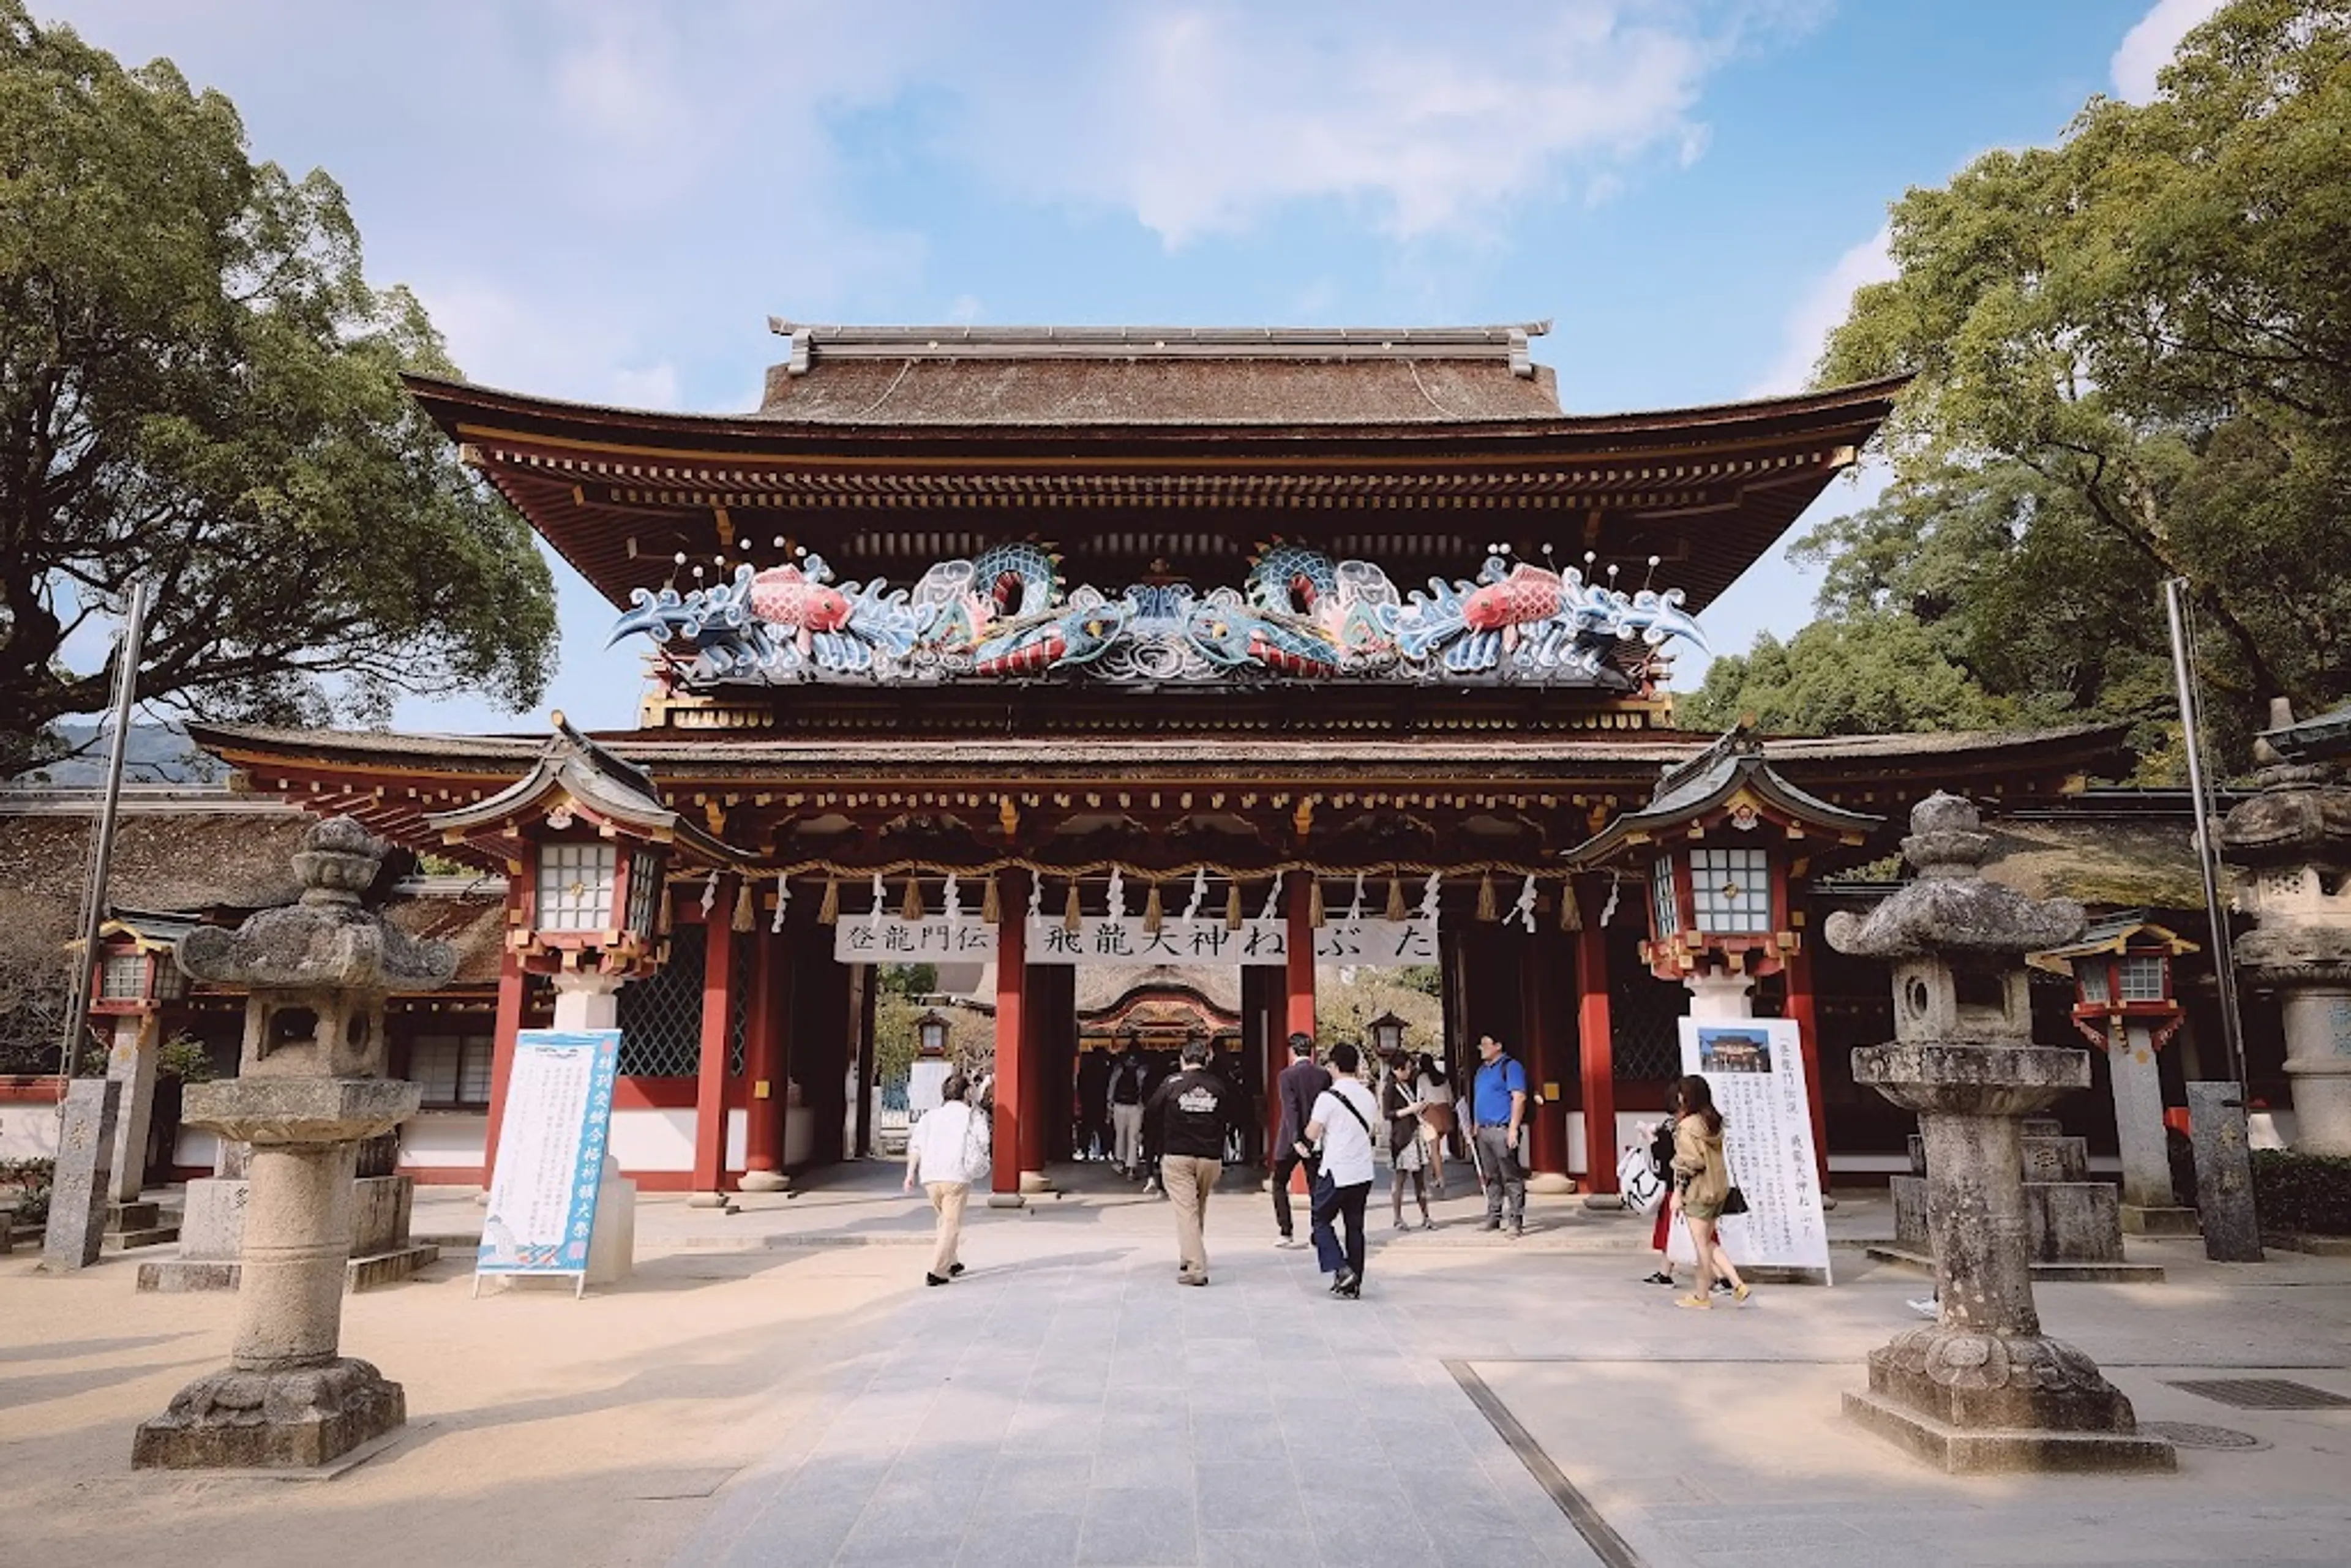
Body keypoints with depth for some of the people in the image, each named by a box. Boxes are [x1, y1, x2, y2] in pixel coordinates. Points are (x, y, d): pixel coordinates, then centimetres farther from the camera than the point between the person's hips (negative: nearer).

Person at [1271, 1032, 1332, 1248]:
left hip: (1291, 1141, -3)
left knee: (1279, 1184, 12)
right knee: (1316, 1187, 11)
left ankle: (1286, 1234, 6)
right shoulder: (1324, 1076, -1)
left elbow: (1290, 1110, -18)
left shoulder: (1286, 1076, -11)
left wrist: (1296, 1140, -21)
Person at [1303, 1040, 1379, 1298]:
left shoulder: (1329, 1097, -13)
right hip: (1363, 1172, 6)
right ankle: (1354, 1284, 13)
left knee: (1321, 1221, 9)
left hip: (1336, 1172, -6)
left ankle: (1340, 1269, -6)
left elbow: (1311, 1134, -12)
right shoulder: (1368, 1096, 7)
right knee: (1355, 1226, 11)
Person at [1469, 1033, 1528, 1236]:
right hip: (1484, 1130, 8)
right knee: (1491, 1177, 12)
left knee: (1511, 1177, -6)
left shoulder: (1510, 1066, -6)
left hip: (1502, 1130, -8)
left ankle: (1516, 1221, -4)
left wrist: (1514, 1128, -20)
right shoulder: (1482, 1070, 20)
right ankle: (1493, 1217, 19)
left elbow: (1519, 1098, -14)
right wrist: (1475, 1125, 18)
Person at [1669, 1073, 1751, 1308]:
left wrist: (1678, 1192, -9)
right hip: (1719, 1188, 8)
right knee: (1708, 1242, 18)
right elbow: (1714, 1156, 12)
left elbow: (1688, 1163, -19)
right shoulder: (1714, 1122, 8)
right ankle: (1737, 1284, 11)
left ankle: (1702, 1296, 11)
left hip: (1698, 1191, -8)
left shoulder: (1687, 1126, -17)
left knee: (1702, 1245, 2)